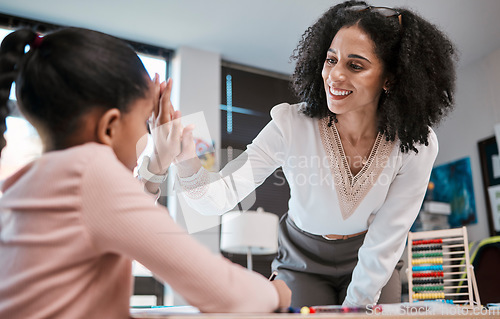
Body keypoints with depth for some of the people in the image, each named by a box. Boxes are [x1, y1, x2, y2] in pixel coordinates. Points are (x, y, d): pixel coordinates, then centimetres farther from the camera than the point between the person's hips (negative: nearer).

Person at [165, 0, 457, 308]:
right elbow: (221, 196, -31)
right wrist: (188, 162, -51)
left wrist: (353, 306, -16)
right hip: (303, 262, 0)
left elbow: (384, 243, -16)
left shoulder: (416, 145, -23)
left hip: (374, 267, 1)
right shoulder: (292, 125, -25)